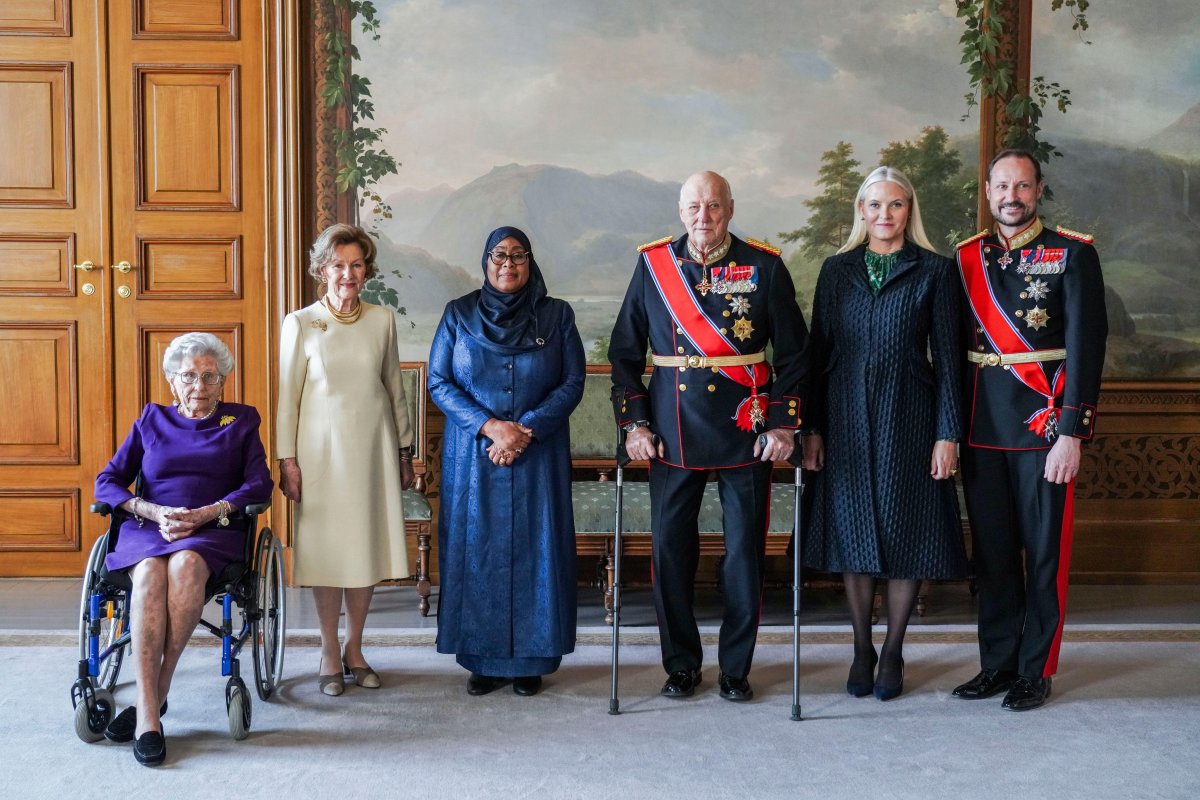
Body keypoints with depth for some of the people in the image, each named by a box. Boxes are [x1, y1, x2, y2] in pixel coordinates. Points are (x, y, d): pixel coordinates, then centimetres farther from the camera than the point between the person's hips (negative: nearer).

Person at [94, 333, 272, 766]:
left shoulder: (241, 421, 17)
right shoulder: (151, 420, 21)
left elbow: (259, 485, 4)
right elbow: (106, 482, 12)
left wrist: (206, 513, -12)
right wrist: (155, 512, -7)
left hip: (212, 533, -1)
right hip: (147, 529, 1)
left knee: (186, 564, -37)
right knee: (149, 572, -35)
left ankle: (155, 695, -30)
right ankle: (149, 714, -39)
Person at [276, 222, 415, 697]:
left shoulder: (382, 320, 4)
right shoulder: (300, 324, -3)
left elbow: (394, 387, 11)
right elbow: (287, 395, -2)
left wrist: (404, 449, 12)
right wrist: (287, 460, -6)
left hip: (373, 448, 3)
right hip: (323, 448, -2)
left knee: (367, 546, 6)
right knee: (326, 548, 2)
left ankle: (355, 650, 20)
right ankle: (329, 655, 15)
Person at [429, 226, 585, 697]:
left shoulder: (557, 316, 4)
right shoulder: (458, 314, 5)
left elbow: (572, 384, -1)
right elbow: (439, 382, 0)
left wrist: (526, 430, -13)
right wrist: (490, 426, -13)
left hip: (539, 456, 0)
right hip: (472, 458, 0)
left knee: (535, 550, 0)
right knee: (477, 551, 1)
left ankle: (531, 659, 10)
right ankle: (483, 659, 11)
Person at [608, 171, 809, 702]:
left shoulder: (765, 268, 0)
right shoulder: (652, 265, 3)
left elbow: (794, 354, 4)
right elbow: (624, 352, 7)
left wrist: (783, 424, -3)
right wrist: (634, 423, 0)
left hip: (746, 433, -1)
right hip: (673, 434, 1)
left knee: (745, 553, 4)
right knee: (670, 550, 4)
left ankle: (735, 668, 19)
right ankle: (681, 666, 20)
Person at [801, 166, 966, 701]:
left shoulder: (935, 270, 2)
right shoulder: (837, 270, 8)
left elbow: (947, 355, 0)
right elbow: (818, 350, 7)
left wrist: (947, 433, -6)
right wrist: (812, 427, 1)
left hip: (908, 416, -2)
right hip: (847, 418, 2)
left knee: (907, 531, 2)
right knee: (852, 531, 6)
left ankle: (893, 652, 16)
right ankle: (861, 650, 19)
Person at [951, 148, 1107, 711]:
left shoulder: (1073, 254, -2)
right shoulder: (966, 259, 9)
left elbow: (1086, 346, -7)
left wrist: (1072, 433, -14)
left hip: (1044, 426, -3)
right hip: (981, 428, 4)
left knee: (1044, 550, 3)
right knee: (992, 549, 9)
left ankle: (1036, 670, 13)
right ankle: (997, 664, 20)